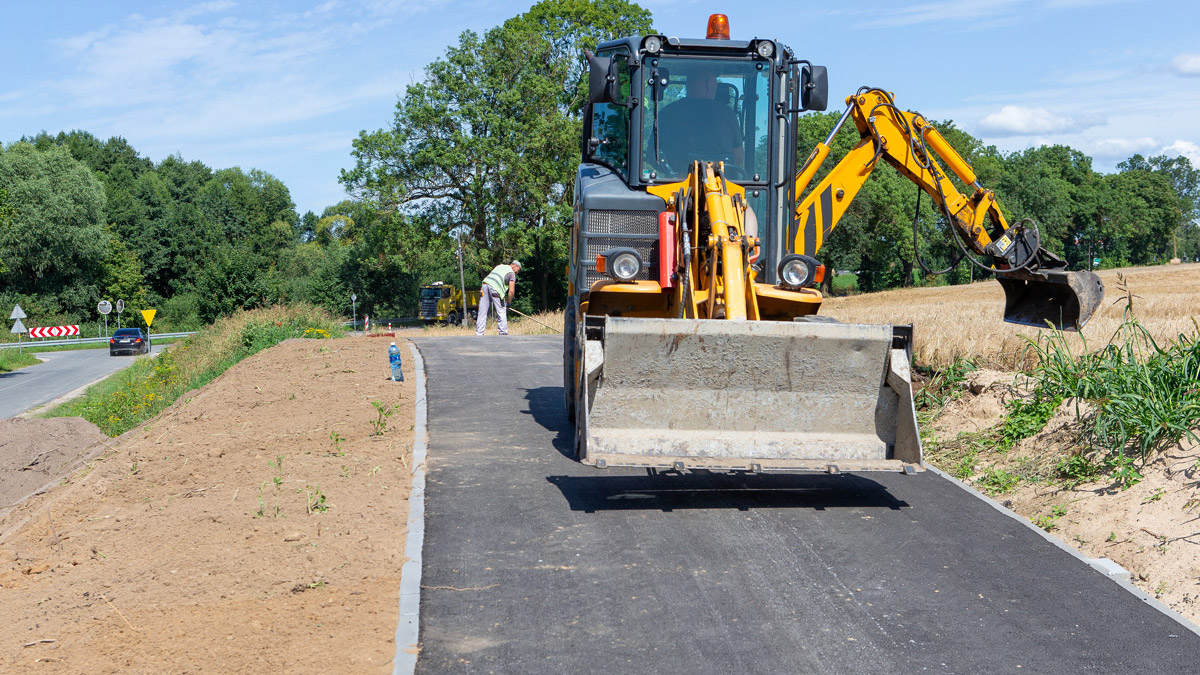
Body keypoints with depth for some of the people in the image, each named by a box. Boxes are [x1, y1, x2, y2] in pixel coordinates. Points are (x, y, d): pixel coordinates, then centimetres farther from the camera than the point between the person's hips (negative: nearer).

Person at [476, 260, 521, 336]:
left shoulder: (499, 266, 29)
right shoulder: (512, 273, 10)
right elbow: (511, 291, 2)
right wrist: (508, 302, 14)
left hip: (485, 285, 6)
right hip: (495, 288, -6)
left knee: (482, 312, 4)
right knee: (501, 312, 6)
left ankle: (479, 334, 1)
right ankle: (503, 333, 6)